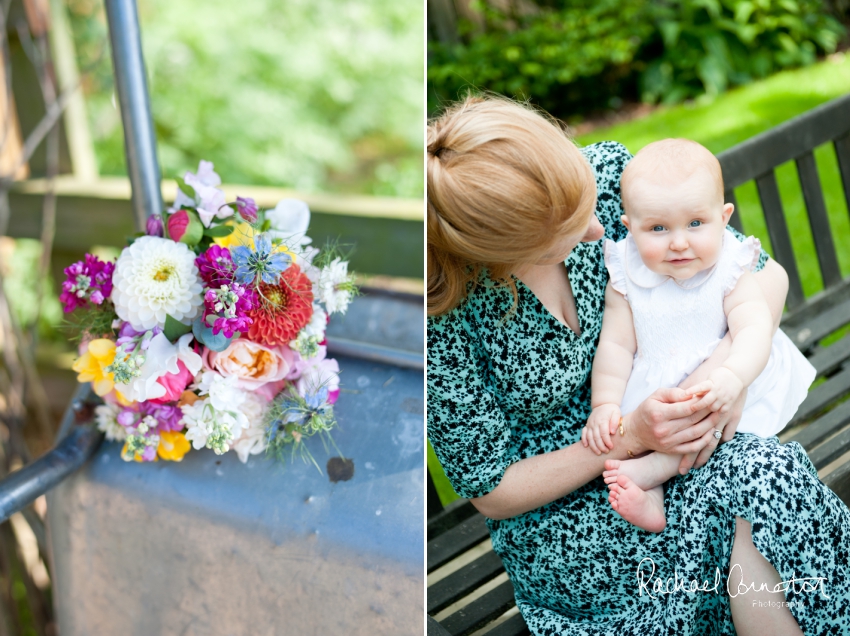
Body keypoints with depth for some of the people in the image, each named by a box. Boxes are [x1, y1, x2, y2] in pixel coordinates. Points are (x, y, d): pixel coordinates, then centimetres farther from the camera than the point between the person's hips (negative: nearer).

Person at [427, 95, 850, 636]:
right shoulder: (440, 310, -22)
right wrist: (631, 435, -24)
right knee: (759, 476, -29)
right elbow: (491, 491, -12)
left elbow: (768, 274, -2)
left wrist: (731, 364, -23)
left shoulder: (605, 172, -11)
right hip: (554, 516, -4)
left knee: (767, 473, -29)